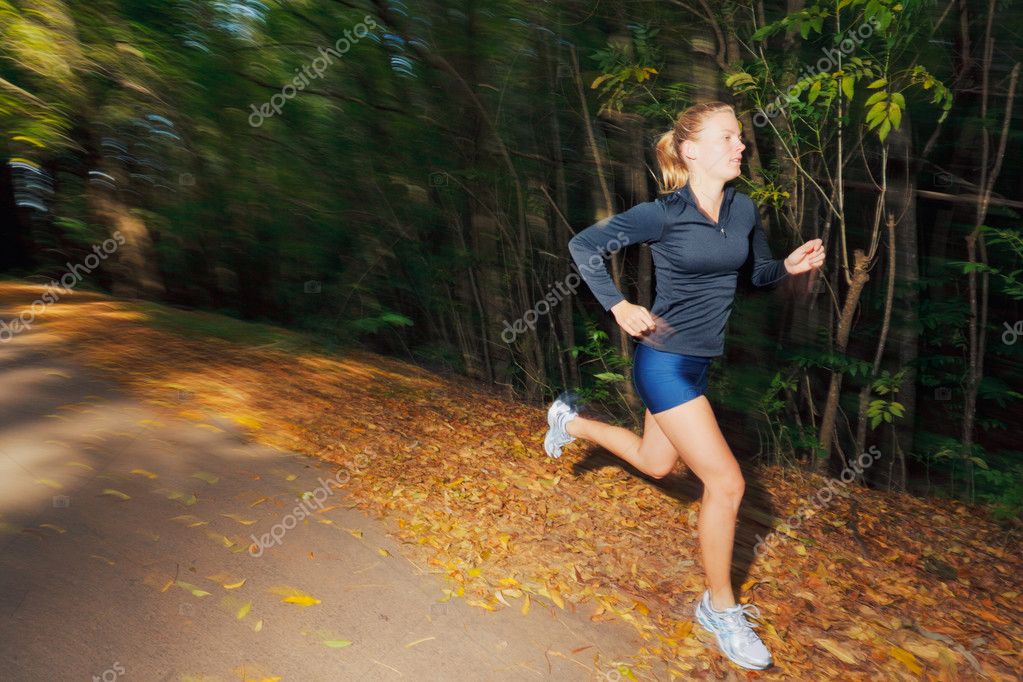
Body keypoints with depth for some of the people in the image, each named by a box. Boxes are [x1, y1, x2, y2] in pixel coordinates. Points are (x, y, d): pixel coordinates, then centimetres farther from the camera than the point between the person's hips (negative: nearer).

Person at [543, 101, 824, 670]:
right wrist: (619, 307, -15)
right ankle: (720, 607, 18)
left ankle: (571, 419, 47)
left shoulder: (744, 209, 3)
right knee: (726, 483, -5)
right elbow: (584, 245, -7)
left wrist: (793, 265, -7)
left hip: (698, 361, 8)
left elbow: (763, 274, 15)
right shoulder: (663, 213, -15)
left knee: (657, 463, 25)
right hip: (665, 362, -8)